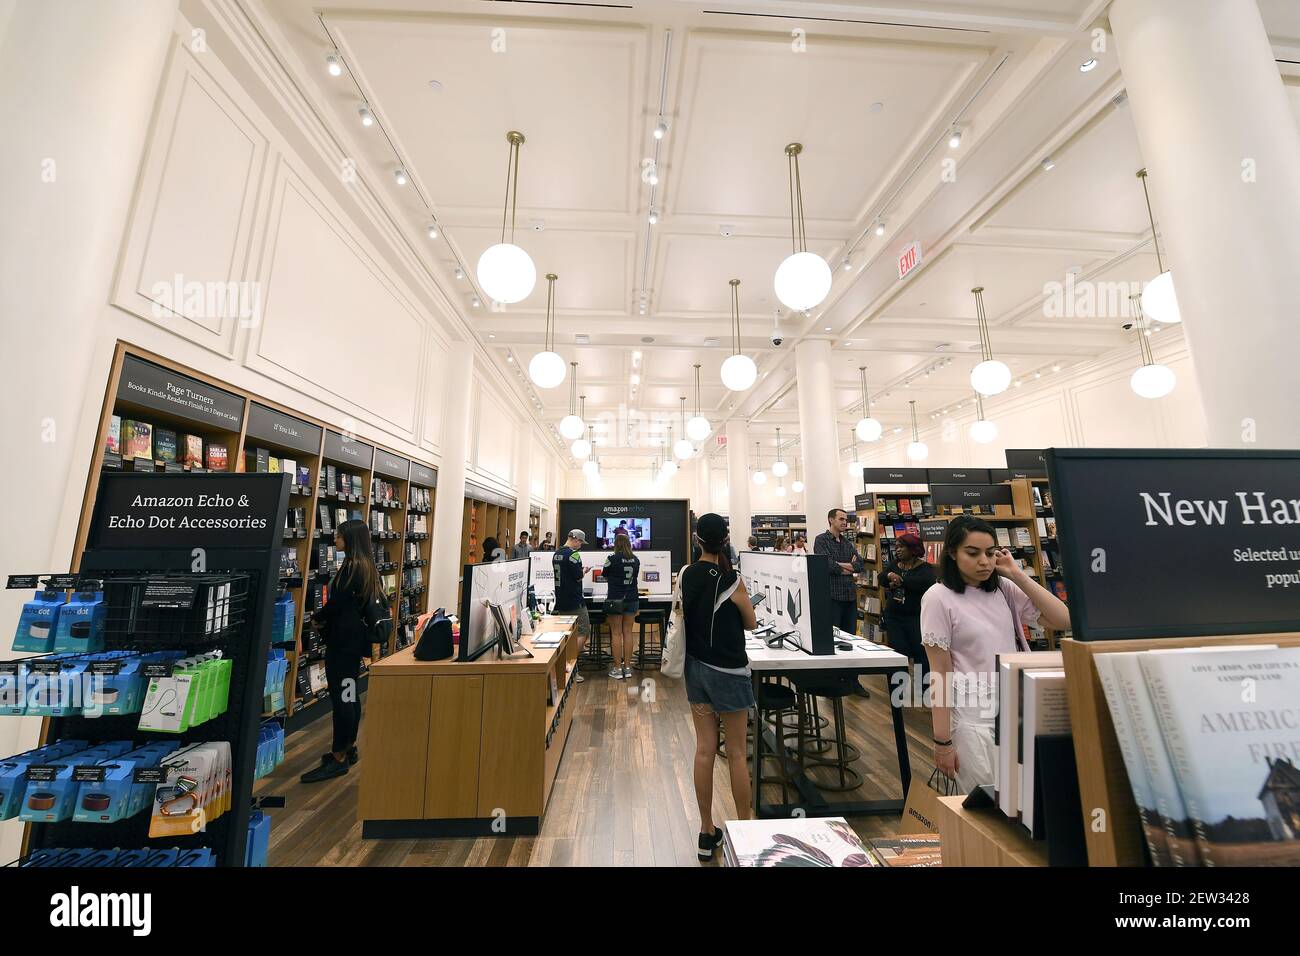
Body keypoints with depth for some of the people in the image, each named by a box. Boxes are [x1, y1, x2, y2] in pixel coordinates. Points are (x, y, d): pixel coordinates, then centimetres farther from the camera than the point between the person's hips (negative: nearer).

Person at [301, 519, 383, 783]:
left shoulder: (351, 567, -17)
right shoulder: (368, 566, 10)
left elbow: (335, 603, -16)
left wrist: (316, 617, 3)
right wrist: (326, 617, 10)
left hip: (343, 640, -10)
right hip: (355, 637, 10)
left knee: (342, 696, -2)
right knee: (350, 695, 17)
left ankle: (338, 758, 7)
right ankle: (349, 749, 28)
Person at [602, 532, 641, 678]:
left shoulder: (612, 559, -10)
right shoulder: (636, 560, 2)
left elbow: (604, 576, 6)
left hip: (615, 600, -4)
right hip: (632, 599, 4)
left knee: (616, 634, 4)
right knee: (628, 633, 10)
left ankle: (618, 669, 8)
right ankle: (627, 667, 15)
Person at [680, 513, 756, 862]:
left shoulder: (685, 576, -4)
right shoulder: (732, 580, -18)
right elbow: (751, 623, -2)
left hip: (695, 667, 5)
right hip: (728, 671, -4)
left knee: (704, 749, 14)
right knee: (737, 752, 11)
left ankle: (707, 833, 27)